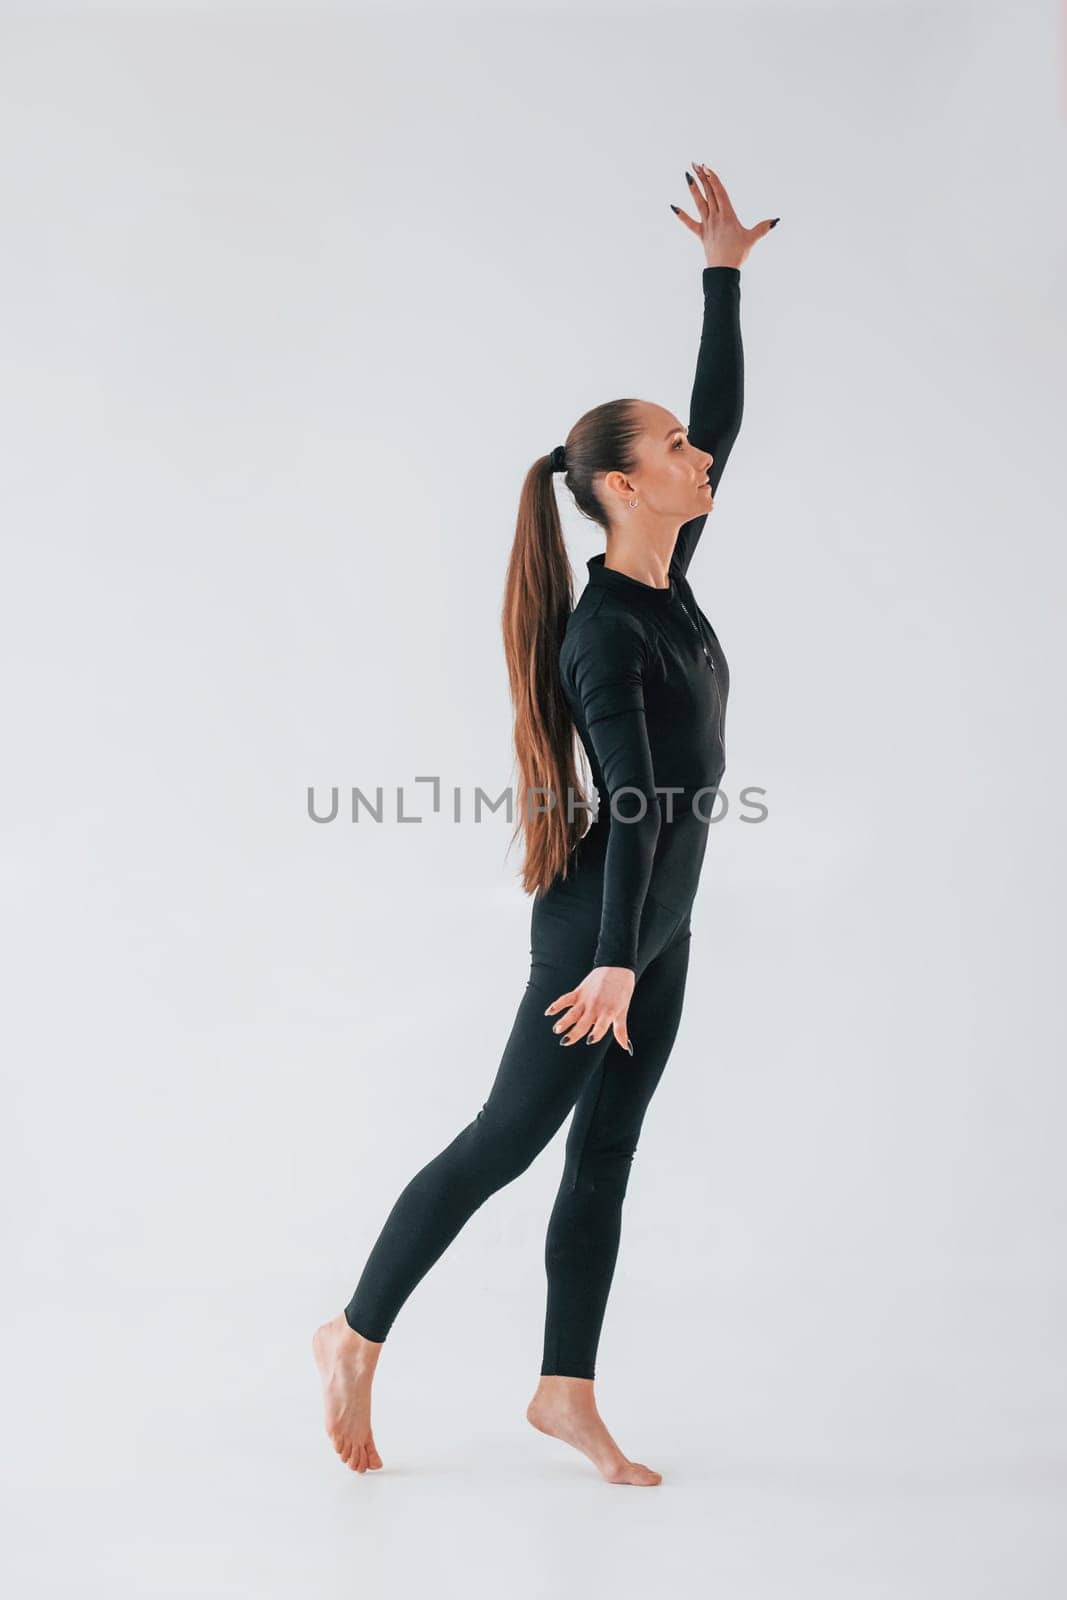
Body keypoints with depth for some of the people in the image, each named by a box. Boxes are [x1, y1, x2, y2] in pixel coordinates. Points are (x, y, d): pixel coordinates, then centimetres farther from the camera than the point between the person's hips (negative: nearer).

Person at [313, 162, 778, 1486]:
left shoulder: (667, 580, 3)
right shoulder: (604, 636, -22)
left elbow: (722, 413, 10)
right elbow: (632, 798, -27)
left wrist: (724, 274, 11)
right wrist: (614, 962, -28)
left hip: (657, 926, 8)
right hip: (602, 925, -8)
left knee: (603, 1156, 11)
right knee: (508, 1139, 3)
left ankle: (566, 1392, 20)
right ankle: (353, 1338, 19)